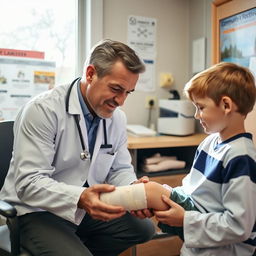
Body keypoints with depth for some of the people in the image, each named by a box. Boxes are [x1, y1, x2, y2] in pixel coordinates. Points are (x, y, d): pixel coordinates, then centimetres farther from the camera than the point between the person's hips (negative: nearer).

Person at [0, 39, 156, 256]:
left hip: (88, 209, 7)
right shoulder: (43, 110, -20)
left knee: (144, 228, 1)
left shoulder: (117, 118, 0)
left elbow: (120, 169, 7)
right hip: (36, 212, -7)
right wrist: (80, 198, -42)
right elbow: (28, 183, -25)